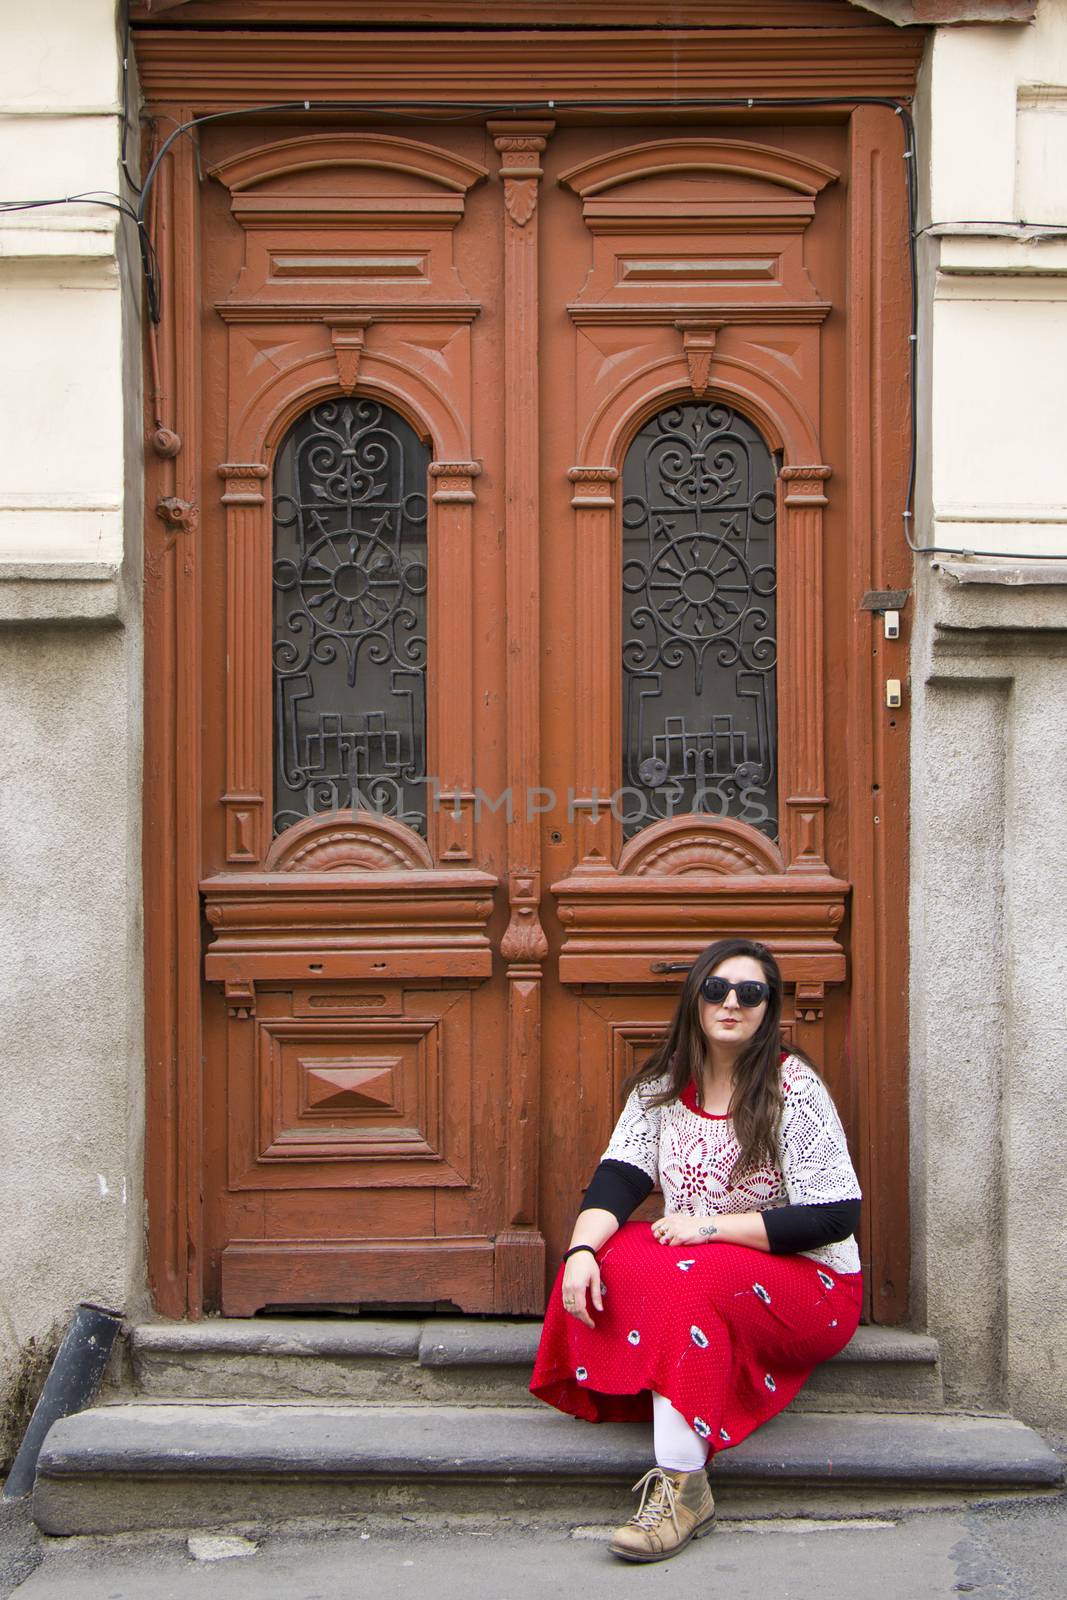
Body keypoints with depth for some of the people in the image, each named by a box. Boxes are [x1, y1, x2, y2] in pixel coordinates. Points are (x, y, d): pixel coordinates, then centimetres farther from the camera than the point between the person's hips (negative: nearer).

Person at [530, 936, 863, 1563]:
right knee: (601, 1263, -23)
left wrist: (709, 1227, -20)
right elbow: (618, 1178, -3)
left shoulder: (795, 1088, -10)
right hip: (699, 1270, 5)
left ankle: (684, 1486, -34)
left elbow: (834, 1216, -15)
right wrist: (582, 1249, -25)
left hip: (808, 1284, -5)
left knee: (684, 1277, -35)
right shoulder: (663, 1084, 6)